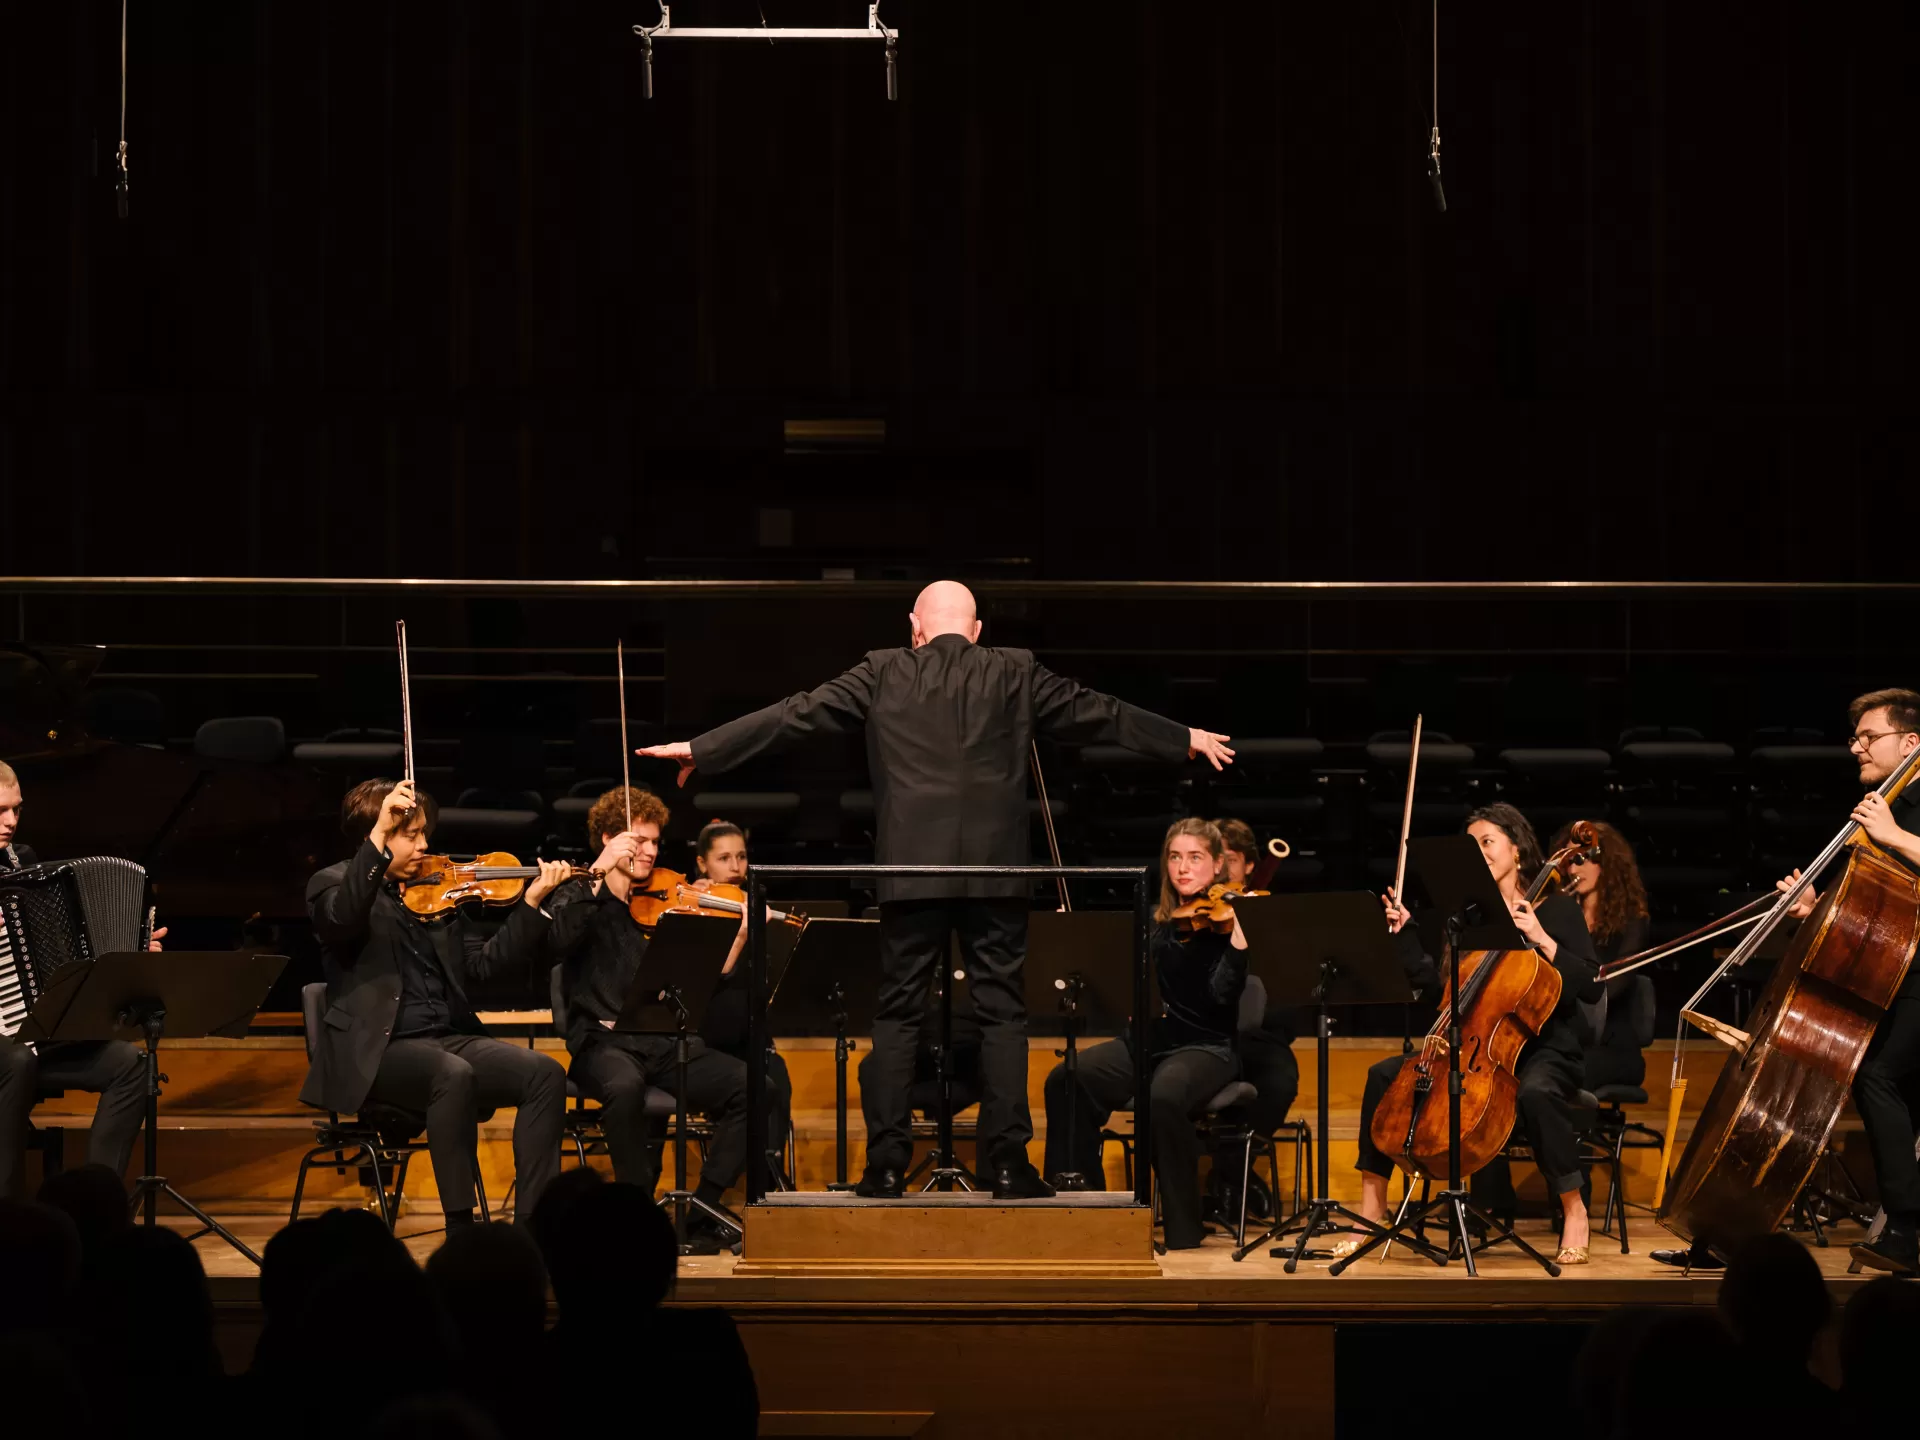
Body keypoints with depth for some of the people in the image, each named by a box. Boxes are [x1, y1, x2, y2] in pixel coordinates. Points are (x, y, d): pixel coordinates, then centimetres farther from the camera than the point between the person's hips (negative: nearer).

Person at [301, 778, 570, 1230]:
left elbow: (482, 962, 11)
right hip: (377, 1052, -6)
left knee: (544, 1073, -18)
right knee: (453, 1074, -36)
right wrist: (378, 835, -30)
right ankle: (461, 1228, -30)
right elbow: (342, 919, -24)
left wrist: (531, 903, 1)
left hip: (451, 1039, 6)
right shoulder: (333, 884, 2)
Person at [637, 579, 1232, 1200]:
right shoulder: (1017, 674, 7)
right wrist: (1186, 740, 29)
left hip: (912, 871, 0)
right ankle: (1009, 1162, 0)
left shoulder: (883, 674, 5)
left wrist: (699, 749, 13)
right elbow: (1101, 714, 16)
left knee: (898, 1015, 6)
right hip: (995, 871, 0)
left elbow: (794, 715, 6)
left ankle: (886, 1164, 2)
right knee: (1002, 1014, 4)